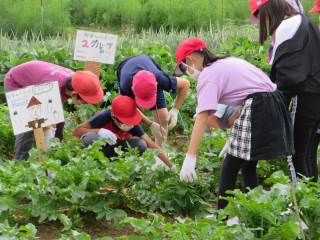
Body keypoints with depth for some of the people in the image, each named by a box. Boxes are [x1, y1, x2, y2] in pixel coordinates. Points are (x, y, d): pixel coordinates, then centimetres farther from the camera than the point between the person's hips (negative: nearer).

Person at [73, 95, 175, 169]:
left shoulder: (133, 125, -22)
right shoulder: (105, 117, -32)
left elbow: (151, 144, -24)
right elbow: (77, 131, -31)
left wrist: (171, 166, -29)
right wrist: (99, 131, -46)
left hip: (114, 147, 3)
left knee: (141, 145, -23)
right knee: (90, 137, -38)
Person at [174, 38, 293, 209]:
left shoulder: (208, 75, -5)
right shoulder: (227, 62, 22)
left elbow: (202, 119, -16)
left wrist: (190, 158, -19)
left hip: (257, 111, -9)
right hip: (274, 105, 9)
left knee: (229, 168, 2)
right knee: (248, 165, 19)